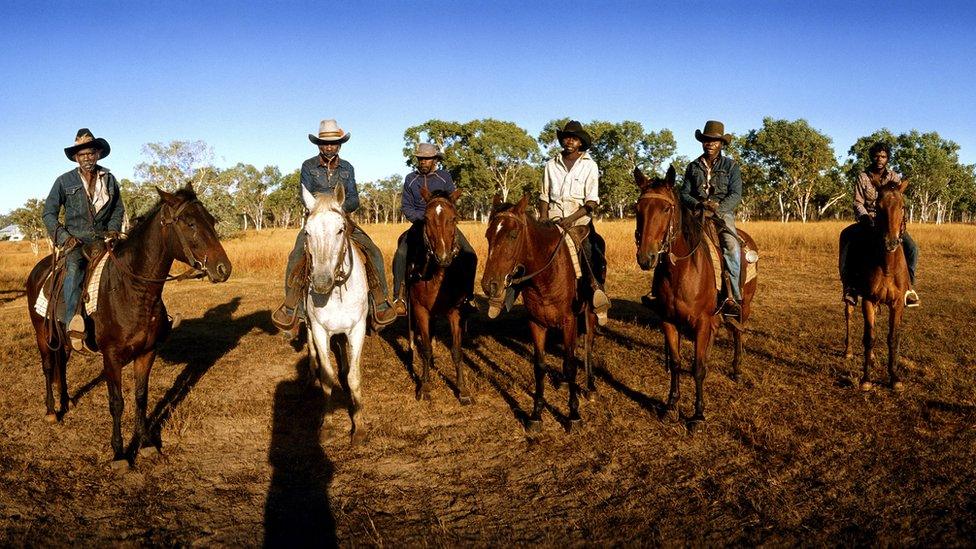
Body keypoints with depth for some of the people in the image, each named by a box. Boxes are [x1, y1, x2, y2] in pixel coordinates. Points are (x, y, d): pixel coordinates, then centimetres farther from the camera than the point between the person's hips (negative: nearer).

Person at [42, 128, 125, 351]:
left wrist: (113, 230, 2)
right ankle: (74, 321, -40)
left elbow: (118, 209, 20)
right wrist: (64, 237, -7)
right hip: (75, 241, -3)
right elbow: (48, 213, 5)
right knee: (75, 268, -33)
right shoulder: (64, 181, 4)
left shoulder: (109, 179, 10)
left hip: (102, 240, 3)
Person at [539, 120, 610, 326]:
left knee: (593, 255, -17)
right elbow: (544, 197, 14)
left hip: (580, 219, -2)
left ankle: (598, 296, -1)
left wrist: (571, 218, -18)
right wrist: (543, 218, -4)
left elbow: (592, 202, -5)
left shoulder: (589, 166, 2)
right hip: (554, 219, 2)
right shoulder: (551, 165, 11)